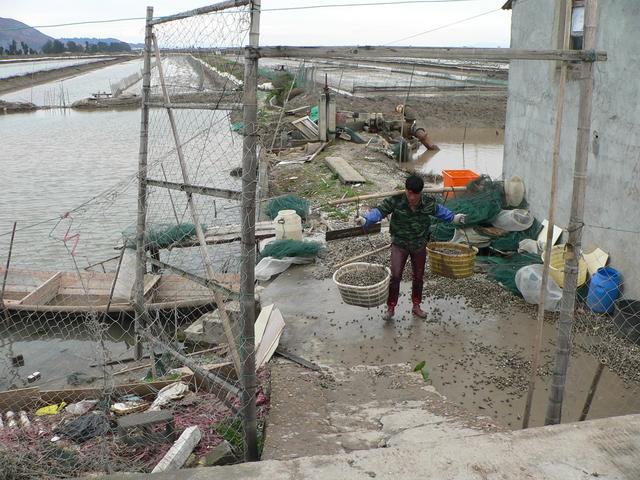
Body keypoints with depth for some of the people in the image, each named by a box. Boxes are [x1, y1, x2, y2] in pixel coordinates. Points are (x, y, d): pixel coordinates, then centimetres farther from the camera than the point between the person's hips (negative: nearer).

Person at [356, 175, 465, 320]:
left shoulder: (428, 202, -13)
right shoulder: (395, 201, -22)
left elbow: (439, 211, 8)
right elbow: (380, 211, -22)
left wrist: (454, 217, 13)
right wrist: (365, 220, -39)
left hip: (419, 245, 3)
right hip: (399, 244, -3)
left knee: (418, 277, 15)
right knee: (395, 276, -11)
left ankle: (416, 306, 35)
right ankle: (390, 308, 7)